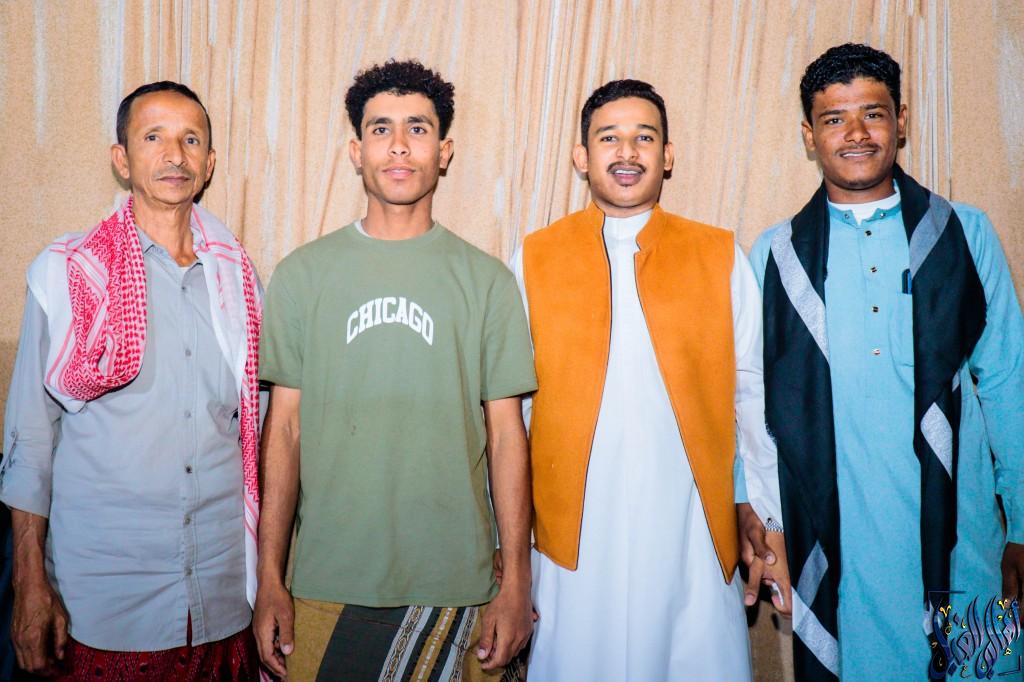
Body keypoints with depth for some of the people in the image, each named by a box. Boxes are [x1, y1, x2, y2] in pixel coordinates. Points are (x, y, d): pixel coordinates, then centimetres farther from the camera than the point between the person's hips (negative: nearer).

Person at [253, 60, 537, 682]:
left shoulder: (487, 280, 0)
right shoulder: (303, 274, 2)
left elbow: (506, 433, 1)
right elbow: (285, 427, 2)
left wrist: (516, 583, -2)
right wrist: (270, 577, 1)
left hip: (456, 584, 0)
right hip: (326, 584, 1)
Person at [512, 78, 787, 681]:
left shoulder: (721, 257, 6)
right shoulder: (534, 259, 4)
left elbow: (753, 396, 6)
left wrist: (774, 524, 5)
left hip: (693, 535, 1)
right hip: (574, 538, 0)